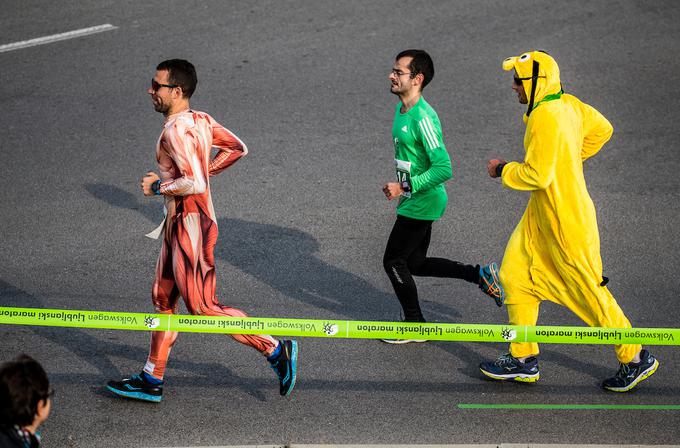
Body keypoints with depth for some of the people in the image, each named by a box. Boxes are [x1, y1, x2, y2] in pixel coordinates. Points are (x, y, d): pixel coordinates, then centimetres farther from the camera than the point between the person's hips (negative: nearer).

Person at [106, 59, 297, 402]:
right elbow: (238, 149, 16)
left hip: (190, 226, -10)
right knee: (163, 299, 15)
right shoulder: (200, 120, 6)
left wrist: (158, 187, -16)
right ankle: (151, 381, 24)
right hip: (179, 224, 10)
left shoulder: (176, 130, -22)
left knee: (201, 307, -2)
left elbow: (194, 184, -31)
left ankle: (275, 350, 4)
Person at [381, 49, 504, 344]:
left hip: (422, 203, -10)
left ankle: (415, 325, 17)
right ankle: (480, 275, 25)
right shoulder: (402, 109, 5)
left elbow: (443, 168, -28)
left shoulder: (423, 118, -24)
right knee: (415, 262, 18)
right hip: (415, 201, 10)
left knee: (393, 261, 1)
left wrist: (405, 187, -24)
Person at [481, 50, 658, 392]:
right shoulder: (567, 104, 3)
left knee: (589, 291, 2)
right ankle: (523, 359, 19)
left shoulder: (545, 118, -24)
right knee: (516, 274, 11)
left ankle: (635, 358, 17)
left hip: (566, 220, -10)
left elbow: (538, 175, -25)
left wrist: (503, 170, -9)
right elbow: (601, 129, 17)